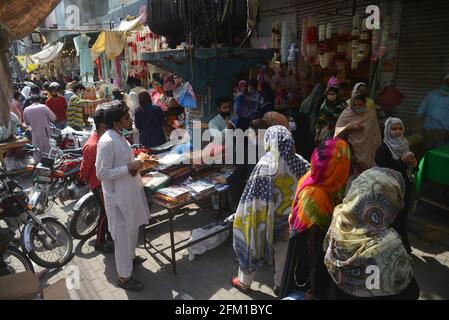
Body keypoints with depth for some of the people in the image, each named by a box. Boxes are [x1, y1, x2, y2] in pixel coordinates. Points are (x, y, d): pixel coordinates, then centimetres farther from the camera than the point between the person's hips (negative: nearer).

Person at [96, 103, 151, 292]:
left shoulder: (119, 137, 6)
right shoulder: (107, 142, -23)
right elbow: (102, 173, -23)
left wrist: (134, 165, -1)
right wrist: (129, 168, -24)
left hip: (129, 191, 10)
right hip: (118, 196, -9)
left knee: (132, 229, 24)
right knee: (123, 234, 4)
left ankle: (130, 257, 47)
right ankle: (124, 277, 20)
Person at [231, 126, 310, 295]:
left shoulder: (265, 164, -23)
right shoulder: (299, 162, -9)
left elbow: (252, 196, -19)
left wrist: (239, 214, -7)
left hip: (266, 217, -4)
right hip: (289, 217, 4)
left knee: (252, 243, 18)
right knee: (283, 252, 22)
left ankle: (244, 281, 36)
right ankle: (280, 284, 39)